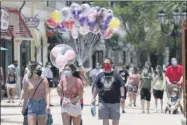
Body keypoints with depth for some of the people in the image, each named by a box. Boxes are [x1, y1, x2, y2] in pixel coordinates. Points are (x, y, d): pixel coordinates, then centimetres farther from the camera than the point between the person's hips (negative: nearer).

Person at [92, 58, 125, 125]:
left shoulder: (116, 75, 1)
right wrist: (93, 97, 4)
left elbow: (121, 86, -2)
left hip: (115, 101, -2)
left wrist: (122, 96, -14)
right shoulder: (100, 75, 8)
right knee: (105, 120, 4)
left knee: (115, 119, 5)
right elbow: (96, 87, 10)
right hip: (103, 102, 2)